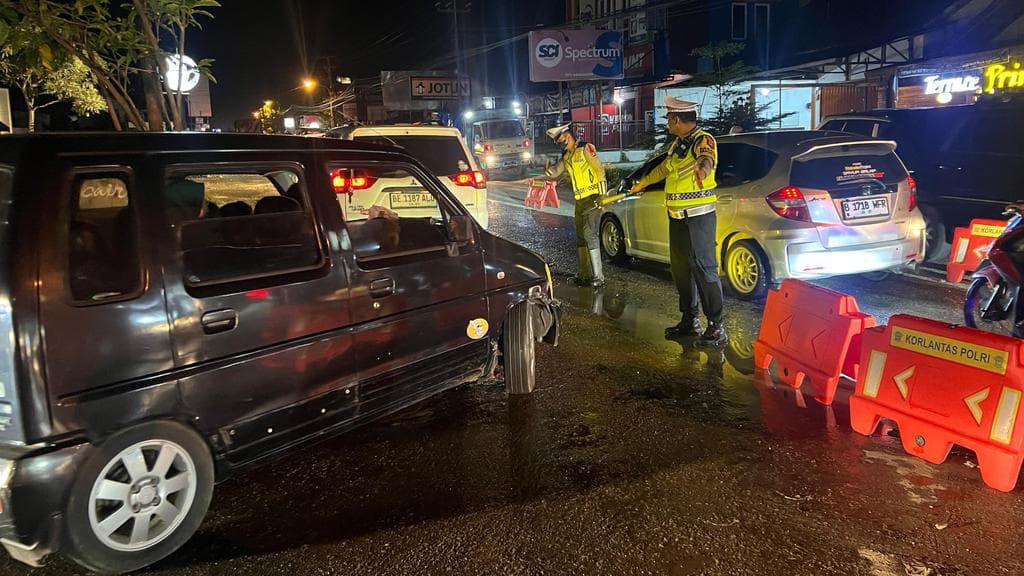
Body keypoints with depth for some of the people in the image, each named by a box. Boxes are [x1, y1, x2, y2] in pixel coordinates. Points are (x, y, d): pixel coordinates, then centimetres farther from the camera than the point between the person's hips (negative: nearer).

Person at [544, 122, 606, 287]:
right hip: (580, 200, 9)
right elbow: (554, 172, 17)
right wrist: (548, 170, -8)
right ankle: (585, 274, 21)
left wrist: (601, 194, -17)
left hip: (593, 199, -9)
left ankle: (598, 276, -12)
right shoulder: (566, 157, 14)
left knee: (590, 235, -14)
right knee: (581, 237, 12)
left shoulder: (585, 149, -9)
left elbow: (599, 169, -12)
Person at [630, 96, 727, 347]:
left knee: (703, 269, -9)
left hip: (698, 217, -9)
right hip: (677, 218, 9)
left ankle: (717, 328, -2)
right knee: (681, 269, 13)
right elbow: (664, 168, 32)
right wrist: (641, 184, 45)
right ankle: (689, 321, 24)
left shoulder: (703, 140, -13)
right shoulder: (678, 144, 14)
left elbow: (706, 158, -38)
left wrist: (702, 167, -62)